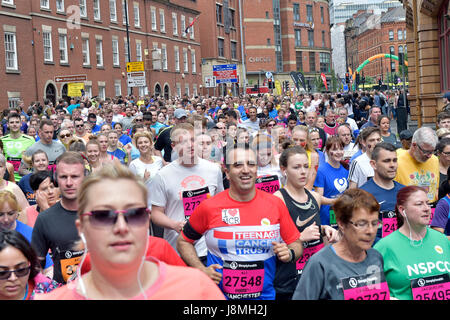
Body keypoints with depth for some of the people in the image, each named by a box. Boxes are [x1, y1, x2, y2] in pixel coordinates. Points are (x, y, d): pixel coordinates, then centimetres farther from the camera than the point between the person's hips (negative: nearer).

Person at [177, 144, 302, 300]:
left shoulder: (275, 204, -5)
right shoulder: (208, 207, -10)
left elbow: (295, 243, 5)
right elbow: (183, 241, 1)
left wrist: (289, 254, -17)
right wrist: (202, 270, -12)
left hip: (265, 295, 2)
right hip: (219, 294, -1)